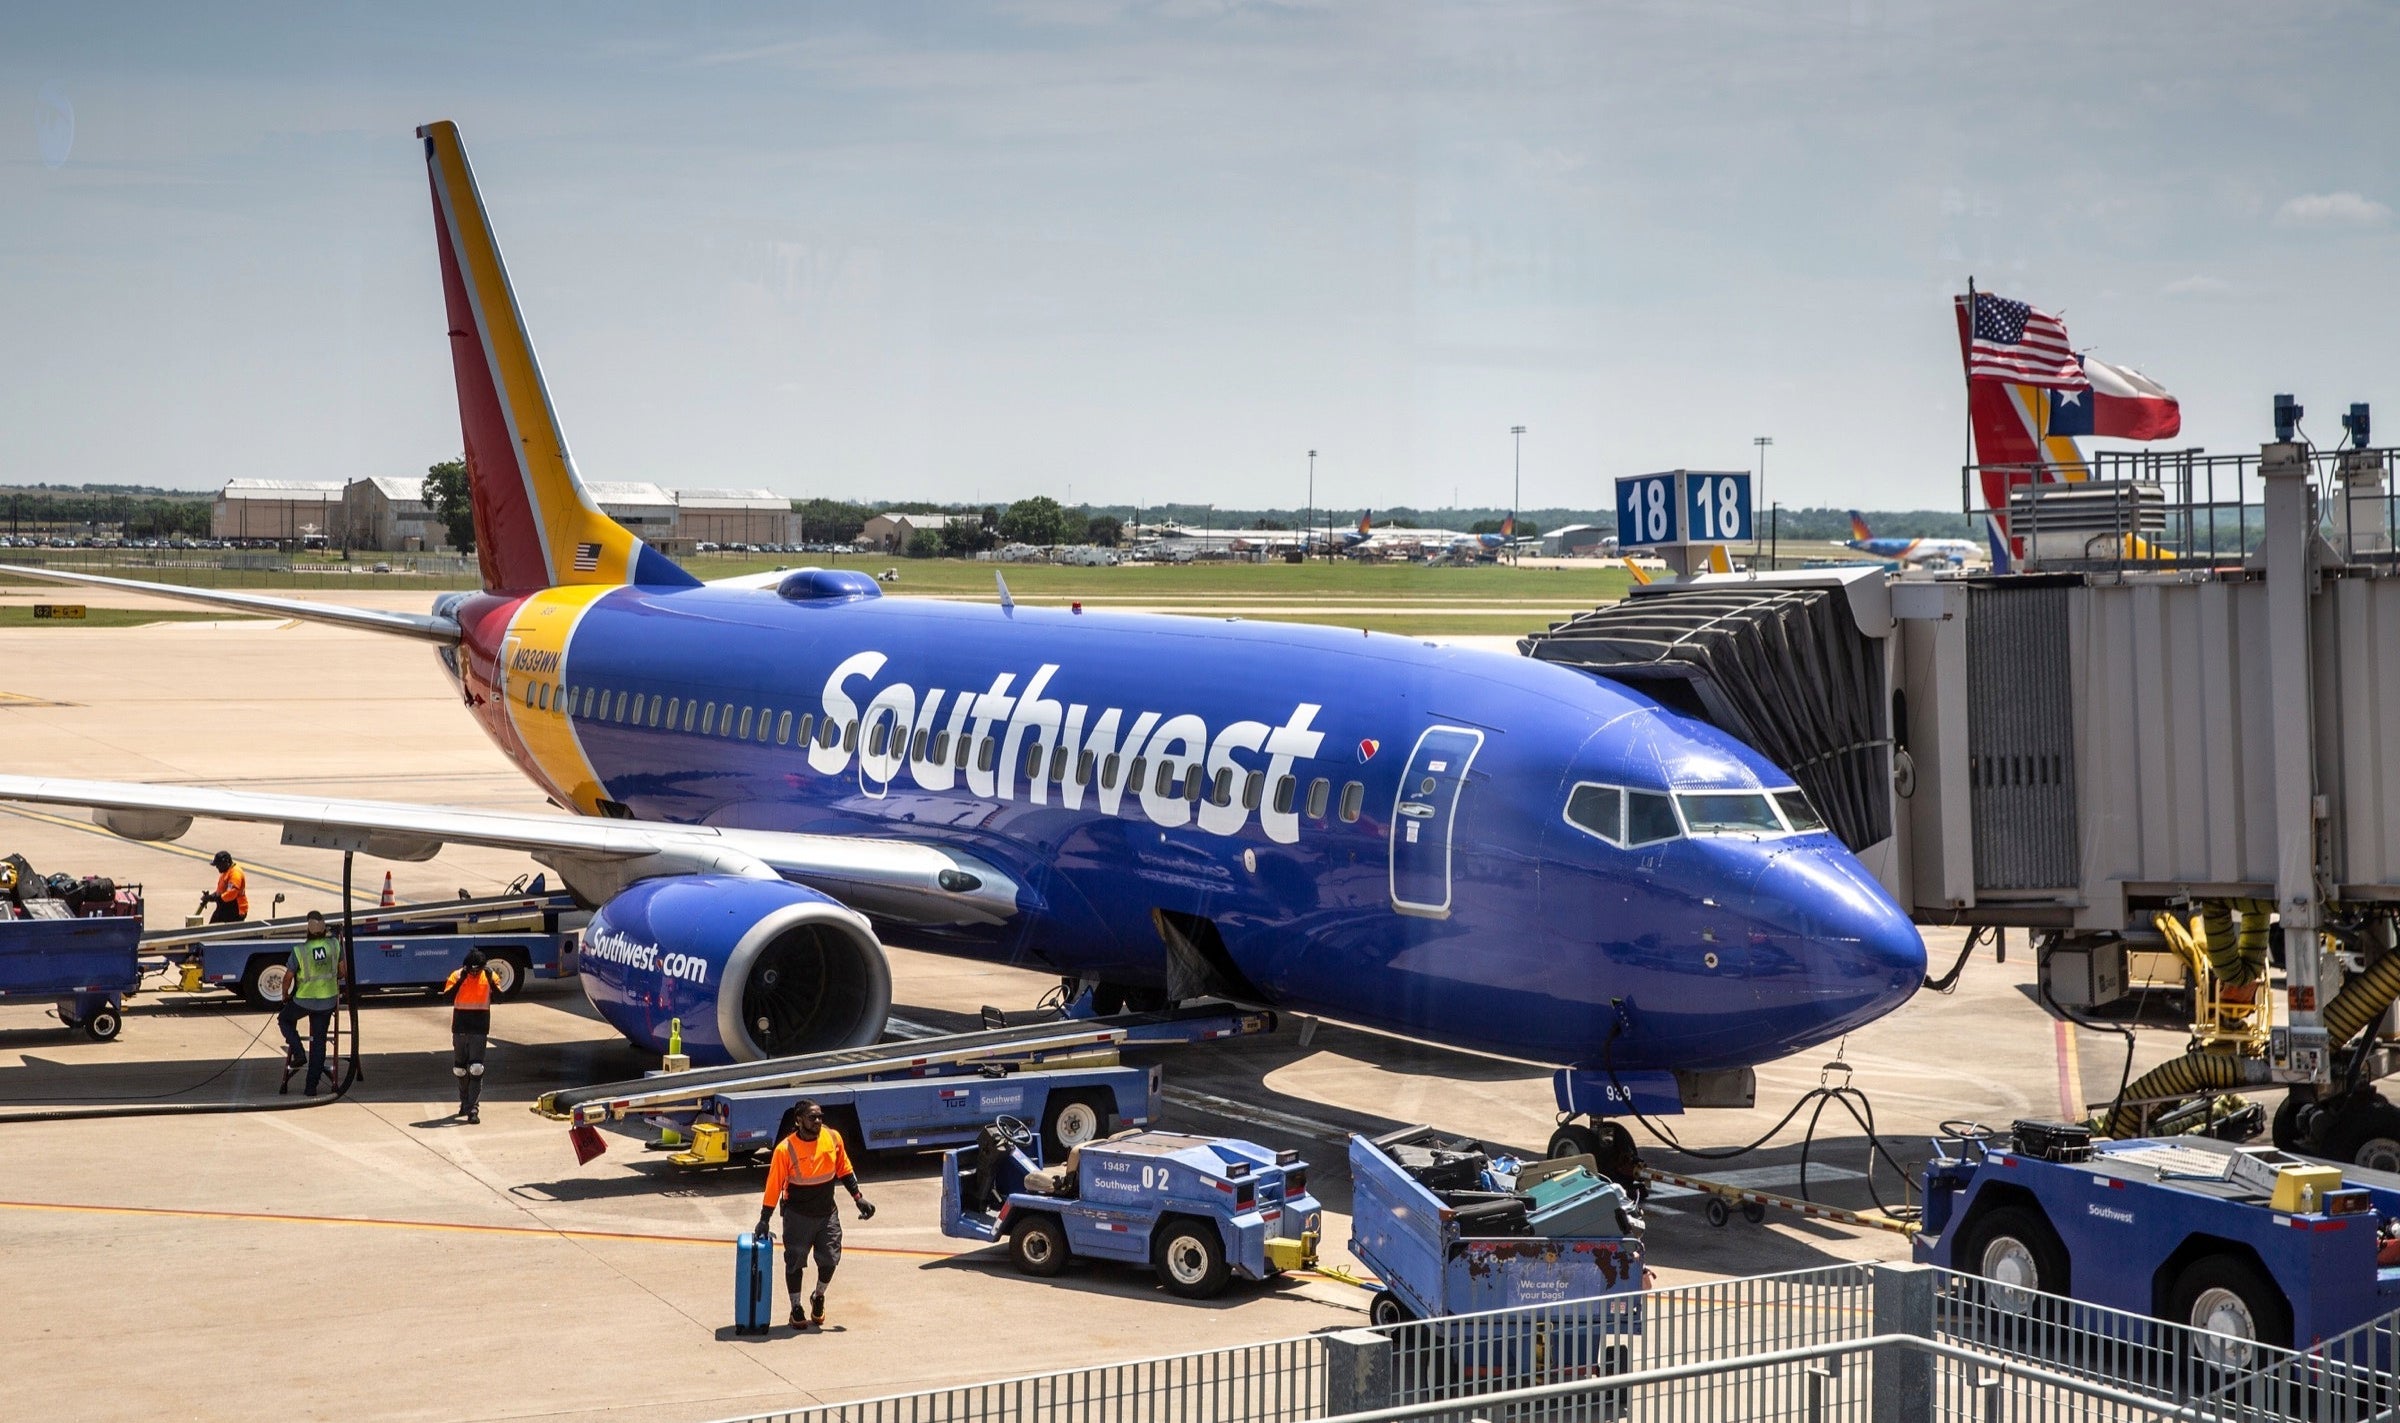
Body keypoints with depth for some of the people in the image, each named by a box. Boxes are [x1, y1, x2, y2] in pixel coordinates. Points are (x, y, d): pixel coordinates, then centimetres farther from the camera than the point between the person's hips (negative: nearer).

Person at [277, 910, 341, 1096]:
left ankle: (298, 1053, 8)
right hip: (328, 1000, 3)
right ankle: (312, 1086, 11)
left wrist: (285, 995, 14)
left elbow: (288, 977, -5)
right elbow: (342, 971, 2)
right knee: (318, 1041, 11)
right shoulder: (334, 945, -11)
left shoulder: (299, 951, -18)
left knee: (285, 1019, 27)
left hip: (303, 1000, -3)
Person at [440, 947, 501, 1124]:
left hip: (480, 1030, -2)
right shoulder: (456, 976, -5)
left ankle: (473, 1109, -15)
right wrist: (461, 980, -25)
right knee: (460, 1069, 13)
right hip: (460, 1029, 2)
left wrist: (491, 979, -25)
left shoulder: (489, 976, -3)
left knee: (476, 1069, -12)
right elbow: (448, 997, -17)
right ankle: (465, 1103, 33)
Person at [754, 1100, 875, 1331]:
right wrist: (764, 1220, -10)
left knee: (830, 1259, 1)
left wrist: (858, 1198, 6)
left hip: (826, 1213, 3)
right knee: (795, 1262, 3)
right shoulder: (785, 1149, -17)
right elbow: (774, 1185, -12)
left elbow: (844, 1170, 9)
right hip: (797, 1215, -3)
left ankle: (819, 1297, 28)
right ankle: (796, 1309, 19)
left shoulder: (833, 1138, -5)